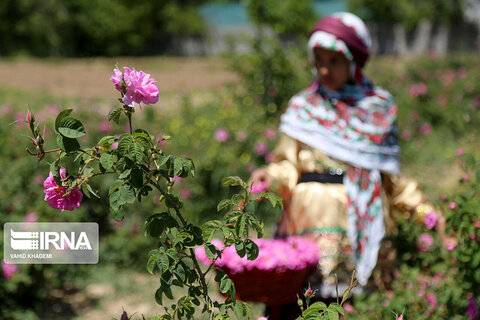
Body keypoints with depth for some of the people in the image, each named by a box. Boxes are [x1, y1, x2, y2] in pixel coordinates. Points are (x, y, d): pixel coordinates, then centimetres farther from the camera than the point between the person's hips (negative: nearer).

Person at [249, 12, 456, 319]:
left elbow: (390, 177, 15)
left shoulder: (379, 108, 11)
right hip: (310, 217, 0)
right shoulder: (304, 106, 10)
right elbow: (290, 165, 8)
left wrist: (428, 215, 10)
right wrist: (273, 176, -13)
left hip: (360, 219, 1)